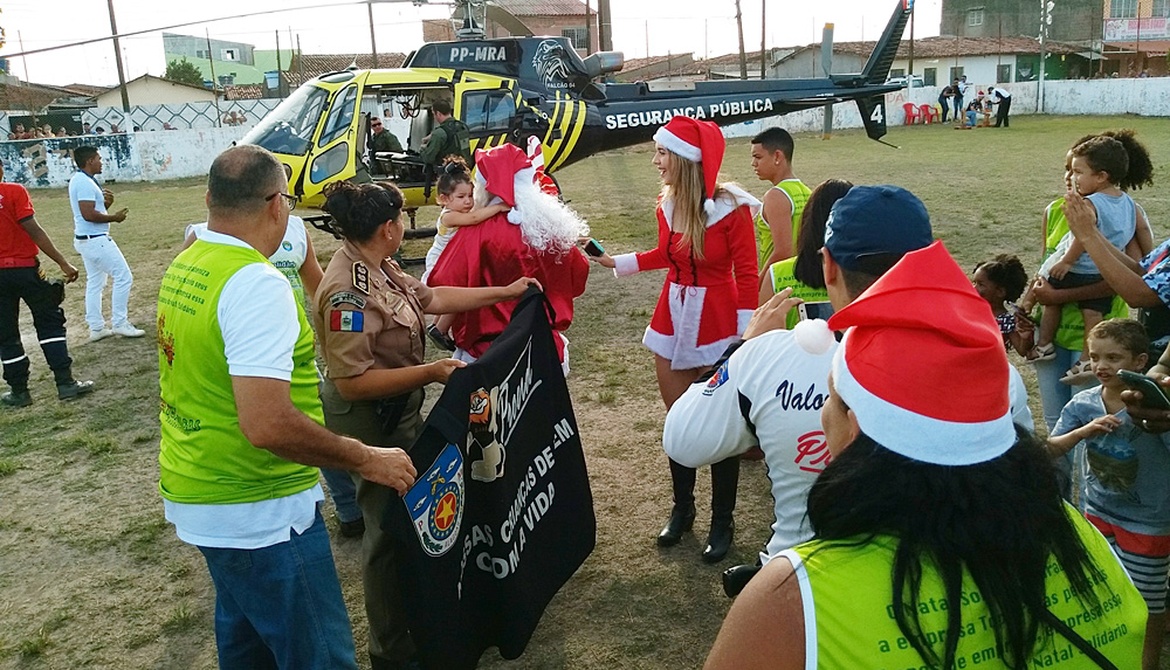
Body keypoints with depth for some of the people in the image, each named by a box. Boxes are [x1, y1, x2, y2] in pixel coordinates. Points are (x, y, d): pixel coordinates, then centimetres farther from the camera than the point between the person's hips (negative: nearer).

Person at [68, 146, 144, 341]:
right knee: (123, 276, -7)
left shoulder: (80, 180, 14)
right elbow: (88, 214, -25)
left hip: (87, 239, 11)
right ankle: (119, 323, -3)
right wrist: (114, 217, -14)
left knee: (95, 283, 13)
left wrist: (106, 202, 2)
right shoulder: (85, 182, -18)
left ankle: (96, 328, 17)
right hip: (96, 239, -11)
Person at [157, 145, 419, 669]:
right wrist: (366, 459, -19)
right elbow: (269, 426, -31)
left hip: (197, 495, 10)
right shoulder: (256, 283, -24)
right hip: (257, 510, -9)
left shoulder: (182, 267, 4)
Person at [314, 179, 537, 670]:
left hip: (400, 410, 10)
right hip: (372, 421, -10)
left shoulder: (379, 267, 0)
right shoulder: (346, 292, -28)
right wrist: (430, 372, -27)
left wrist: (505, 292, 16)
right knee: (390, 528, 4)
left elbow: (431, 297, 13)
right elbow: (353, 382, -30)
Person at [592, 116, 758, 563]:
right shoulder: (667, 204, 1)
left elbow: (747, 273, -11)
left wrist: (745, 335, -14)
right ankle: (682, 508, 32)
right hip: (673, 319, 5)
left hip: (717, 323, -5)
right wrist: (616, 262, 14)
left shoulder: (730, 207, -15)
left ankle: (722, 521, 21)